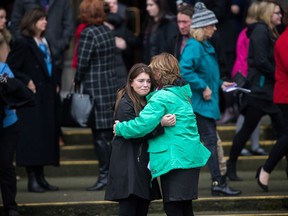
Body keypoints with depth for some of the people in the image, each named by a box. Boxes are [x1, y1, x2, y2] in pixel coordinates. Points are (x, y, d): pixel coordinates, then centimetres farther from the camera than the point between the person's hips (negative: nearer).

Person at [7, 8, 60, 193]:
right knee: (31, 136, -8)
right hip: (32, 96, -8)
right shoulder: (23, 44, -9)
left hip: (47, 98, 8)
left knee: (46, 135, 8)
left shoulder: (45, 43, 16)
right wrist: (26, 82, -16)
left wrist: (55, 84, 11)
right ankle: (32, 179, -5)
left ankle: (40, 177, 14)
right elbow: (11, 68, -13)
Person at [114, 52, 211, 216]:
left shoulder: (162, 98, -14)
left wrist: (120, 128, -6)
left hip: (175, 158, -9)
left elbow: (143, 124, -19)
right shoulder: (182, 92, 14)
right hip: (191, 157, 9)